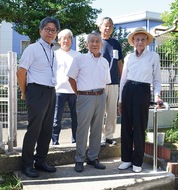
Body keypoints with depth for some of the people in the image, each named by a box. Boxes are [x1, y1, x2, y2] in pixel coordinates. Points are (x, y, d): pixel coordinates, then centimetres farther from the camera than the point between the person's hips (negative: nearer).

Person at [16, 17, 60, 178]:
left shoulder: (52, 51, 15)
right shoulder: (32, 49, -7)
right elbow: (21, 72, -9)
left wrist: (51, 89, 17)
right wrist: (24, 93, 0)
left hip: (51, 92, 7)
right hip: (37, 92, -7)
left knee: (47, 129, 12)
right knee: (34, 129, -2)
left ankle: (40, 161, 25)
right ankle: (27, 164, 12)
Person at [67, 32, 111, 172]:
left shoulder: (105, 62, 11)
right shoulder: (80, 59, -1)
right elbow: (72, 78, 2)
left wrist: (99, 92, 10)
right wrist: (79, 94, 2)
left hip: (100, 97, 5)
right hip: (85, 97, -4)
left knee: (97, 129, 9)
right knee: (82, 129, -2)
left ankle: (93, 158, 22)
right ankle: (79, 160, 10)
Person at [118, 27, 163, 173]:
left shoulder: (154, 56, 0)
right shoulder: (129, 57, 7)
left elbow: (157, 80, 4)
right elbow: (123, 79, 12)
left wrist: (157, 94, -12)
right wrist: (121, 100, 11)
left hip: (143, 91, -3)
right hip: (128, 90, 3)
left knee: (139, 127, 1)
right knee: (126, 126, 6)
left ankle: (137, 162, 16)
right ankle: (126, 159, 21)